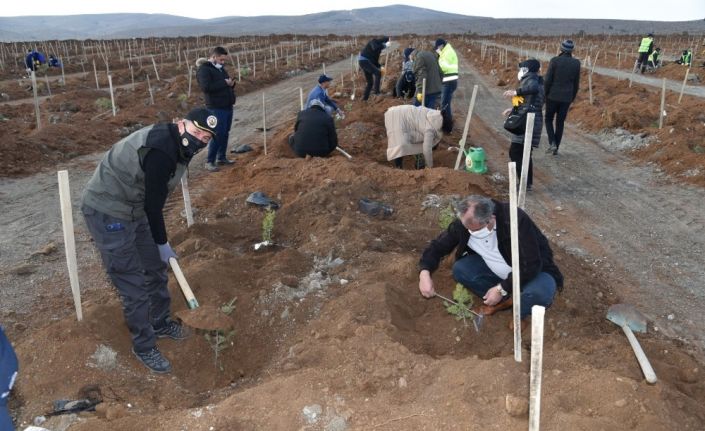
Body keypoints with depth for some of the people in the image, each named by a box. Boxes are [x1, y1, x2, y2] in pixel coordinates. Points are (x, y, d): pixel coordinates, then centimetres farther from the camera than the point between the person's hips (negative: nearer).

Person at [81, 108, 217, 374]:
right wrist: (162, 243, -9)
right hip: (107, 213, -10)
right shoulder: (160, 151, -29)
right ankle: (143, 346, 16)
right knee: (133, 283, -2)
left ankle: (160, 323, 39)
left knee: (156, 266, 18)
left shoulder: (177, 147, 1)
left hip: (134, 209, 10)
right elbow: (153, 204, -22)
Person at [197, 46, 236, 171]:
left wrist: (231, 84, 0)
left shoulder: (221, 68, 17)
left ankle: (222, 158, 24)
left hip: (228, 107, 9)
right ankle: (209, 162, -3)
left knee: (225, 134, 13)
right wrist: (224, 83, -22)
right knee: (218, 135, -11)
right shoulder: (204, 70, -11)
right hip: (216, 108, -9)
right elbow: (206, 87, -25)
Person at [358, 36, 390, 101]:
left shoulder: (379, 48, 19)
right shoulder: (374, 41, -5)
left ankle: (365, 98, 14)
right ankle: (376, 91, -20)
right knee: (377, 73, -18)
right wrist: (385, 45, -20)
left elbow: (375, 61, 22)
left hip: (366, 62, 10)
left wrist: (380, 67, 8)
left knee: (370, 82, 10)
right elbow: (375, 48, -29)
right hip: (363, 61, -10)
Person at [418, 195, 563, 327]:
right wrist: (424, 272, -24)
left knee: (539, 294, -36)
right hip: (497, 269, 5)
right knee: (460, 270, -17)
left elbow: (530, 265, -32)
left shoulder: (516, 220, -35)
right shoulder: (464, 223, -20)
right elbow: (438, 246, -8)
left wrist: (502, 289, -27)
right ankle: (508, 299, -4)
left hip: (533, 270, -4)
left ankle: (519, 311, -1)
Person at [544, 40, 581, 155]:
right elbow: (576, 83, 5)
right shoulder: (576, 63, -1)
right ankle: (556, 148, 15)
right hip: (566, 98, 3)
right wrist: (572, 98, 16)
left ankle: (552, 143, -4)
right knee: (560, 123, 13)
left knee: (549, 120, 14)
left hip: (553, 96, -3)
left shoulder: (554, 61, -12)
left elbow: (547, 80, -12)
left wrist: (544, 95, 0)